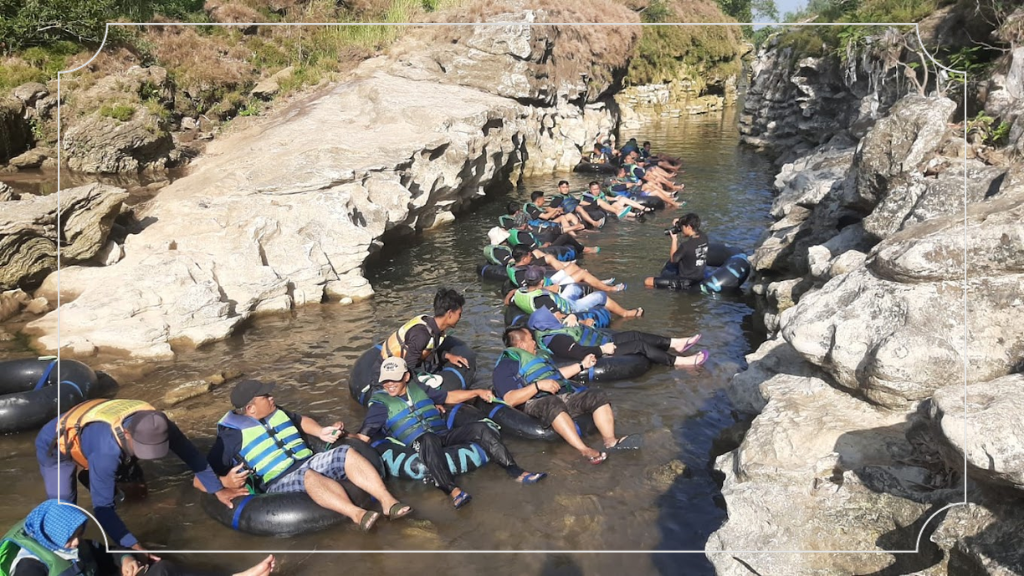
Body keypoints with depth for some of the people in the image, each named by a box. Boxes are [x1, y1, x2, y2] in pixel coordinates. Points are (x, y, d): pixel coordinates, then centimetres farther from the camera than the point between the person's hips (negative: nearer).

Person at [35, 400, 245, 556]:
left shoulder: (155, 425, -29)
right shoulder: (107, 449, -46)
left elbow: (189, 453, -12)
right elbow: (103, 507, -40)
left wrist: (218, 489, -8)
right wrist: (134, 547, -45)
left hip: (88, 432, 6)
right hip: (56, 445, -6)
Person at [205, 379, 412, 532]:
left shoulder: (275, 413, 16)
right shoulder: (232, 435, -2)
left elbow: (301, 420, 32)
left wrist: (320, 432, 15)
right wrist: (226, 481, -22)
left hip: (308, 463, 7)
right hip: (279, 482, -6)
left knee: (347, 454, -19)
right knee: (309, 476, -40)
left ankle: (388, 502, -31)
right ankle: (357, 515, -54)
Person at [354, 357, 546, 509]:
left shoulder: (417, 388, 18)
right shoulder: (381, 404, 5)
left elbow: (449, 397, 26)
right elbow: (363, 436, -1)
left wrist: (478, 392, 18)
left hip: (444, 436, 5)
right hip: (418, 445, -5)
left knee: (480, 429, -15)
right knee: (428, 439, -40)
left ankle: (516, 472, -20)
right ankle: (452, 490, -52)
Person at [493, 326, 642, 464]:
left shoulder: (537, 356, 30)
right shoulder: (505, 366, 3)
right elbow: (510, 400, -12)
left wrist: (582, 365, 38)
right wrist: (538, 385, -19)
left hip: (564, 396, 8)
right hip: (536, 403, -8)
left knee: (598, 396, -11)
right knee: (554, 404, -41)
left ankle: (610, 441, -31)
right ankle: (585, 450, -50)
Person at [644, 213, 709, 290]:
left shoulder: (686, 245, -28)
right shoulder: (703, 237, -7)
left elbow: (673, 259, -10)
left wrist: (674, 239, -7)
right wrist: (680, 223, 4)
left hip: (686, 282, -8)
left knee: (647, 281, -9)